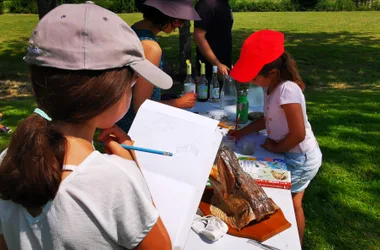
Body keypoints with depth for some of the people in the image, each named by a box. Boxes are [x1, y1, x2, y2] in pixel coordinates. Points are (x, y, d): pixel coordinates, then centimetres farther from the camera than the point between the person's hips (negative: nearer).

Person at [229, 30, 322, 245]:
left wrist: (276, 147, -13)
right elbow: (269, 119, 7)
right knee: (293, 205, 23)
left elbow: (298, 133, -29)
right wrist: (242, 132, -1)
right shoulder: (272, 85, -4)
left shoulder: (287, 90, -30)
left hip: (300, 159, -8)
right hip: (296, 157, 8)